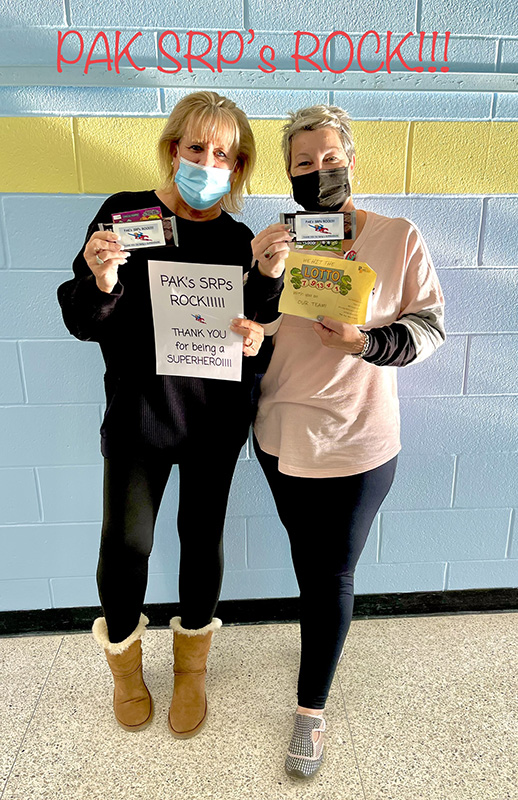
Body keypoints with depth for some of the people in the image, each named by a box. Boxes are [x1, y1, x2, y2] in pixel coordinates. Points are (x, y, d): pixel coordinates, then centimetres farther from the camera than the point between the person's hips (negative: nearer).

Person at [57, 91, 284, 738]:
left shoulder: (240, 241, 1)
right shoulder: (124, 214, -5)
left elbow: (264, 336, 6)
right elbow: (83, 322, -6)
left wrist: (257, 337, -16)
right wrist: (101, 283, -25)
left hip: (216, 417, 2)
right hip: (138, 412, -1)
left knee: (202, 538, 13)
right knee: (125, 543, 5)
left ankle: (191, 665, 41)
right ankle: (124, 658, 39)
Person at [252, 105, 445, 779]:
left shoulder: (399, 238, -6)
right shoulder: (274, 241, 1)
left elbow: (430, 324, -3)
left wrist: (364, 342, -20)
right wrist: (263, 277, -19)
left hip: (358, 443, -3)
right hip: (283, 436, 4)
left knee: (332, 575, 7)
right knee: (307, 559, 22)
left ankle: (312, 709, 29)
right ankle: (324, 642, 53)